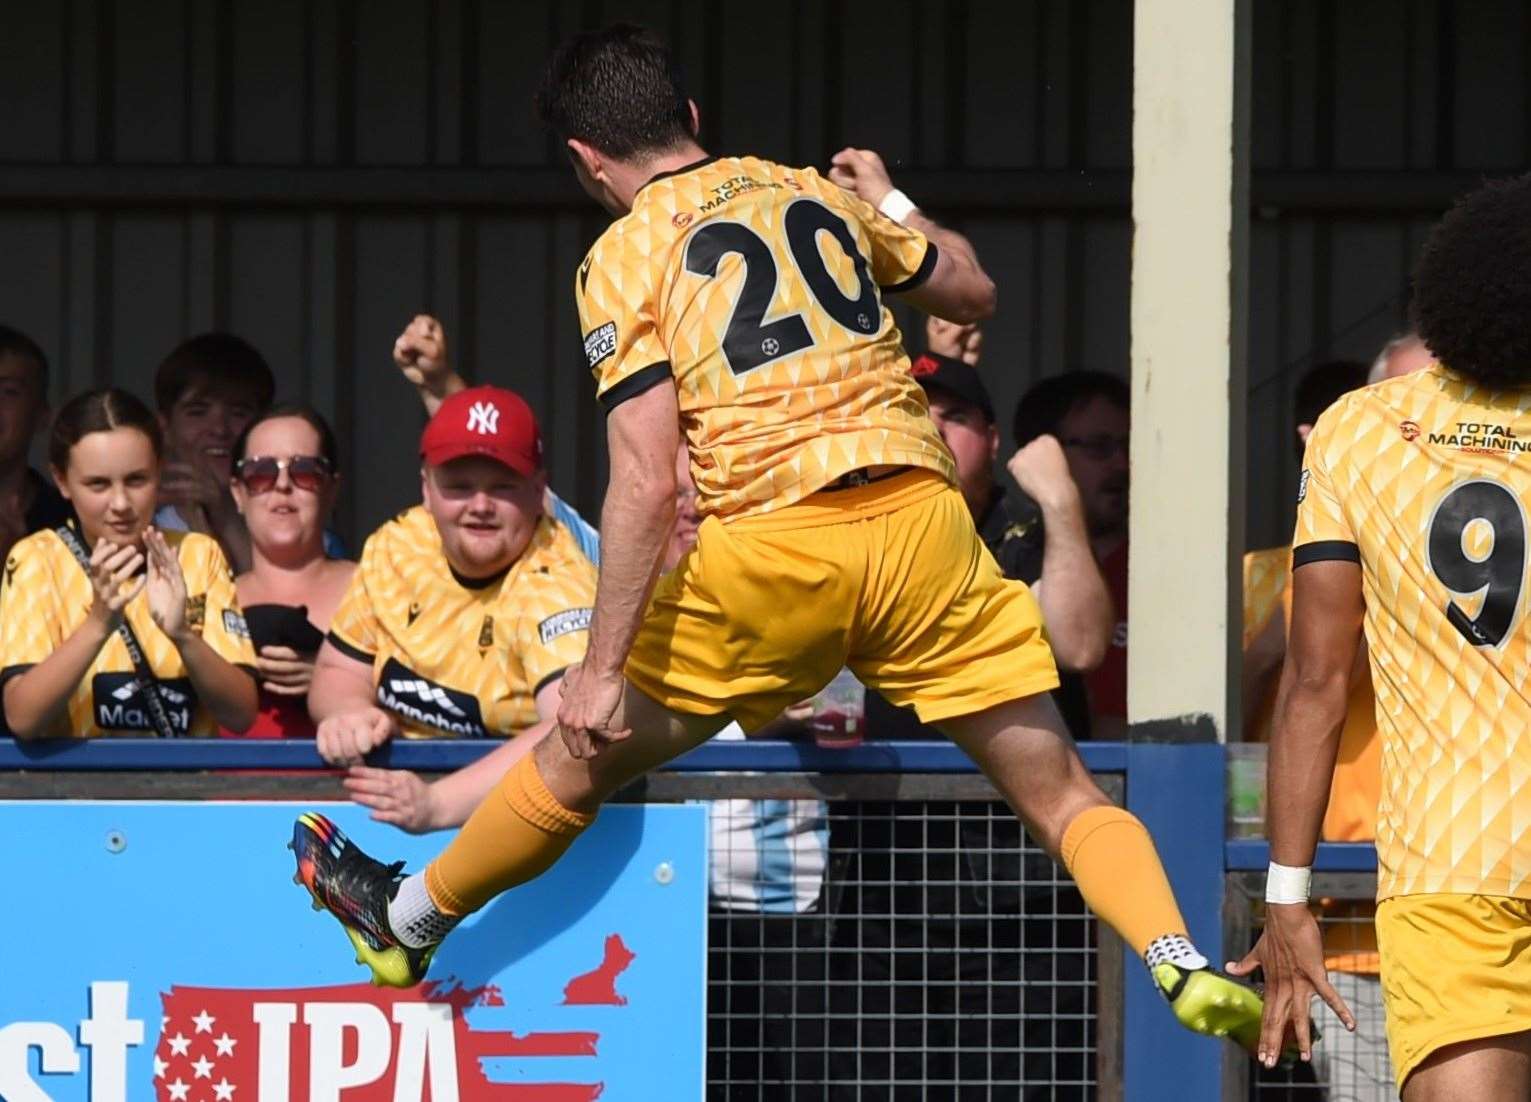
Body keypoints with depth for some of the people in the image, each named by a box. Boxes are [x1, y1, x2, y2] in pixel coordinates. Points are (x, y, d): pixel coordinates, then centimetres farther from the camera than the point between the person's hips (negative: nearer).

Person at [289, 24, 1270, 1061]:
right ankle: (1185, 967, -17)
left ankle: (409, 920, 35)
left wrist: (603, 666, -7)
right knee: (1059, 788, 5)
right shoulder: (819, 196, 16)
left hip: (775, 546, -3)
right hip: (920, 514, 3)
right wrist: (892, 203, 49)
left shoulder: (623, 258, 2)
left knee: (586, 753, 17)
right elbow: (973, 290, 31)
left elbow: (648, 482, -8)